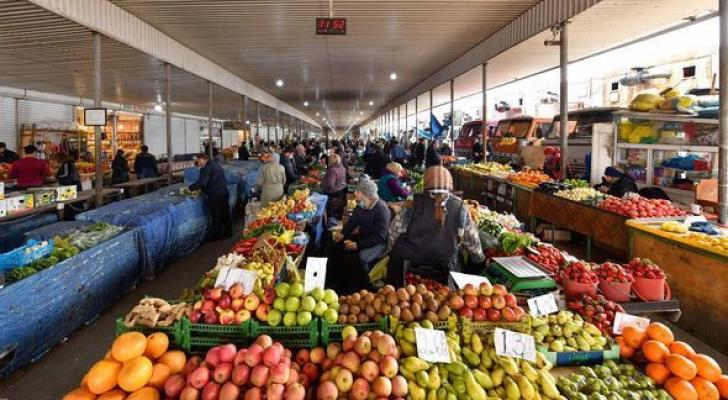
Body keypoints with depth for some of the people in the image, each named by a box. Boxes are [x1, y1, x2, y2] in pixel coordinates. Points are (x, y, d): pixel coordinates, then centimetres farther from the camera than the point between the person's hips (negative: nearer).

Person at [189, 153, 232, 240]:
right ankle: (228, 233, 25)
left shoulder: (207, 168, -13)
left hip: (215, 195, -9)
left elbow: (202, 182, -23)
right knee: (225, 214, 15)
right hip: (224, 193, 9)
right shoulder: (216, 164, 16)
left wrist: (191, 187, -12)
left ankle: (217, 236, 11)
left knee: (216, 216, 2)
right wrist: (202, 189, 23)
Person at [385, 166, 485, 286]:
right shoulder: (460, 208, -3)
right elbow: (472, 240, 7)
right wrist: (480, 259, 24)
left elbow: (394, 233, 0)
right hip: (444, 273, 1)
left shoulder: (413, 204, -7)